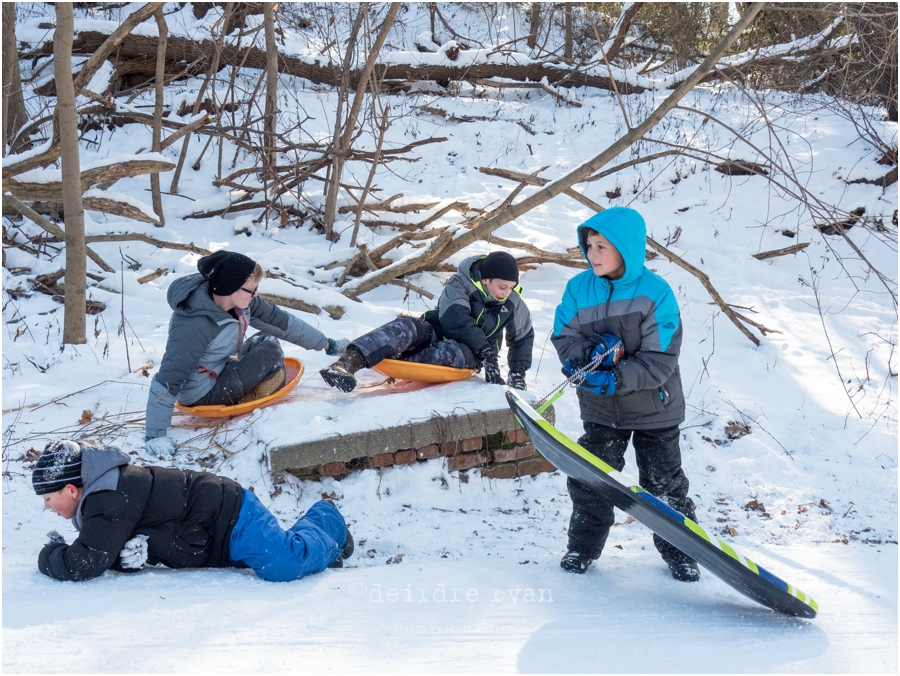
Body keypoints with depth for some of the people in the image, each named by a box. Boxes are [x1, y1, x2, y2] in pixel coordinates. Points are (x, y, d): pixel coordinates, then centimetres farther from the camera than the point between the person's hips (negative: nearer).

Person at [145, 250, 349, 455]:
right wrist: (155, 436, -36)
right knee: (270, 353, -17)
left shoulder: (240, 299, -13)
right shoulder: (193, 327, -36)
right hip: (201, 394, -8)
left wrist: (326, 344, 3)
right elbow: (167, 381, -35)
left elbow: (282, 321, -2)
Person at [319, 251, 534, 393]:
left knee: (454, 351, -38)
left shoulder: (513, 303, -2)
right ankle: (347, 362, -55)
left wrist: (518, 372, 4)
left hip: (469, 352, 2)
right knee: (407, 327, -36)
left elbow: (524, 337, 14)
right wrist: (487, 353, -33)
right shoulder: (461, 283, -13)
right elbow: (458, 321, -26)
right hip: (436, 333, -2)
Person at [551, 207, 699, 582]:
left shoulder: (655, 292, -17)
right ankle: (583, 546, 22)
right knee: (589, 479, 3)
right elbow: (564, 339, -3)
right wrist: (592, 351, -23)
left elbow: (659, 360, -20)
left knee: (664, 484, 8)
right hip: (600, 411, 3)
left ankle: (680, 551, 25)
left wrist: (617, 378, -30)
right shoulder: (578, 288, -5)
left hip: (653, 408, -3)